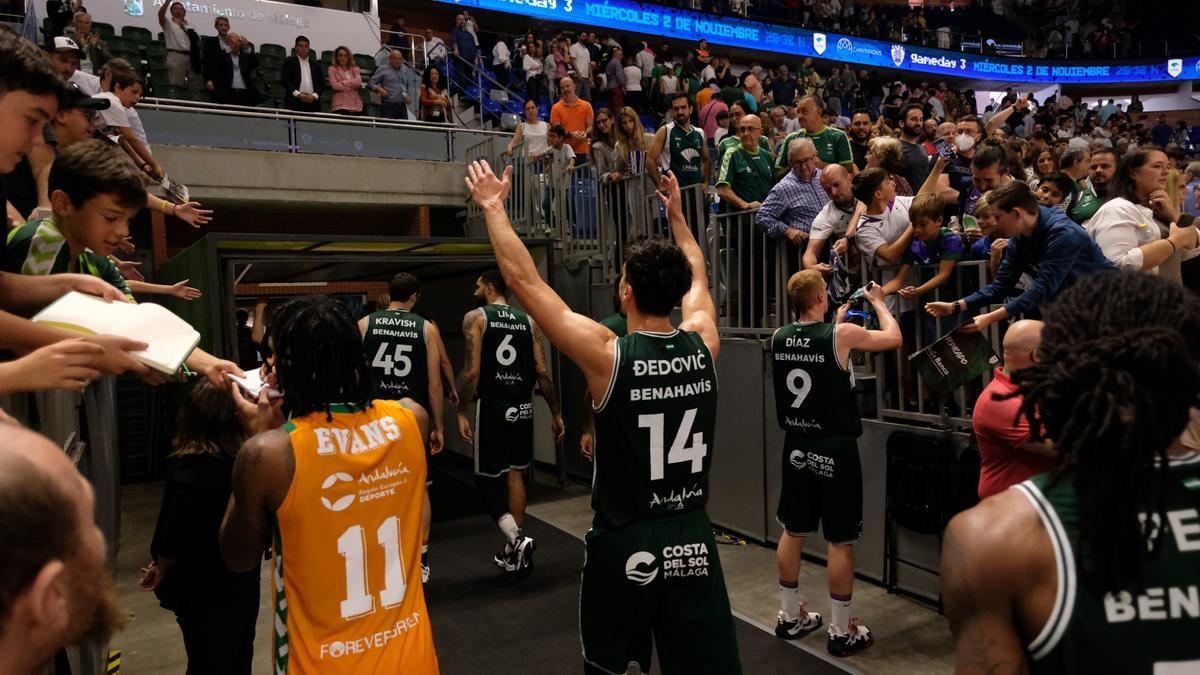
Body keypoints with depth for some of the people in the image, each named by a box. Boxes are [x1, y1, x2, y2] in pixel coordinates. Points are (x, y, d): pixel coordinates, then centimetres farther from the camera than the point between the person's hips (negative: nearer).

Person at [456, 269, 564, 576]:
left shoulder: (475, 317, -3)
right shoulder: (529, 321, 8)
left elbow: (472, 371, -12)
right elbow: (542, 372, 3)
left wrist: (462, 413, -7)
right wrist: (555, 413, 9)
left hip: (491, 406, -4)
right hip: (521, 407, 4)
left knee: (487, 478, 6)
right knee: (515, 475, 13)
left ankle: (517, 540, -10)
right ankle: (513, 551, 20)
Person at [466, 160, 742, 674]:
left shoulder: (607, 355, -17)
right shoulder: (703, 345, -5)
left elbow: (524, 279, -10)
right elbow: (696, 278, 17)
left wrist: (493, 207, 2)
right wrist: (677, 215, 30)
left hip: (624, 546, -3)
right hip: (693, 542, 3)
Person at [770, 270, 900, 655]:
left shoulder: (779, 337, -1)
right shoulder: (842, 335, -16)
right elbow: (893, 338, 0)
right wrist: (878, 302, 14)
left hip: (797, 446, 6)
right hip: (835, 449, -5)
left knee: (793, 532, 16)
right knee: (841, 541, 5)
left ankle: (790, 617, 29)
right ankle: (842, 632, 15)